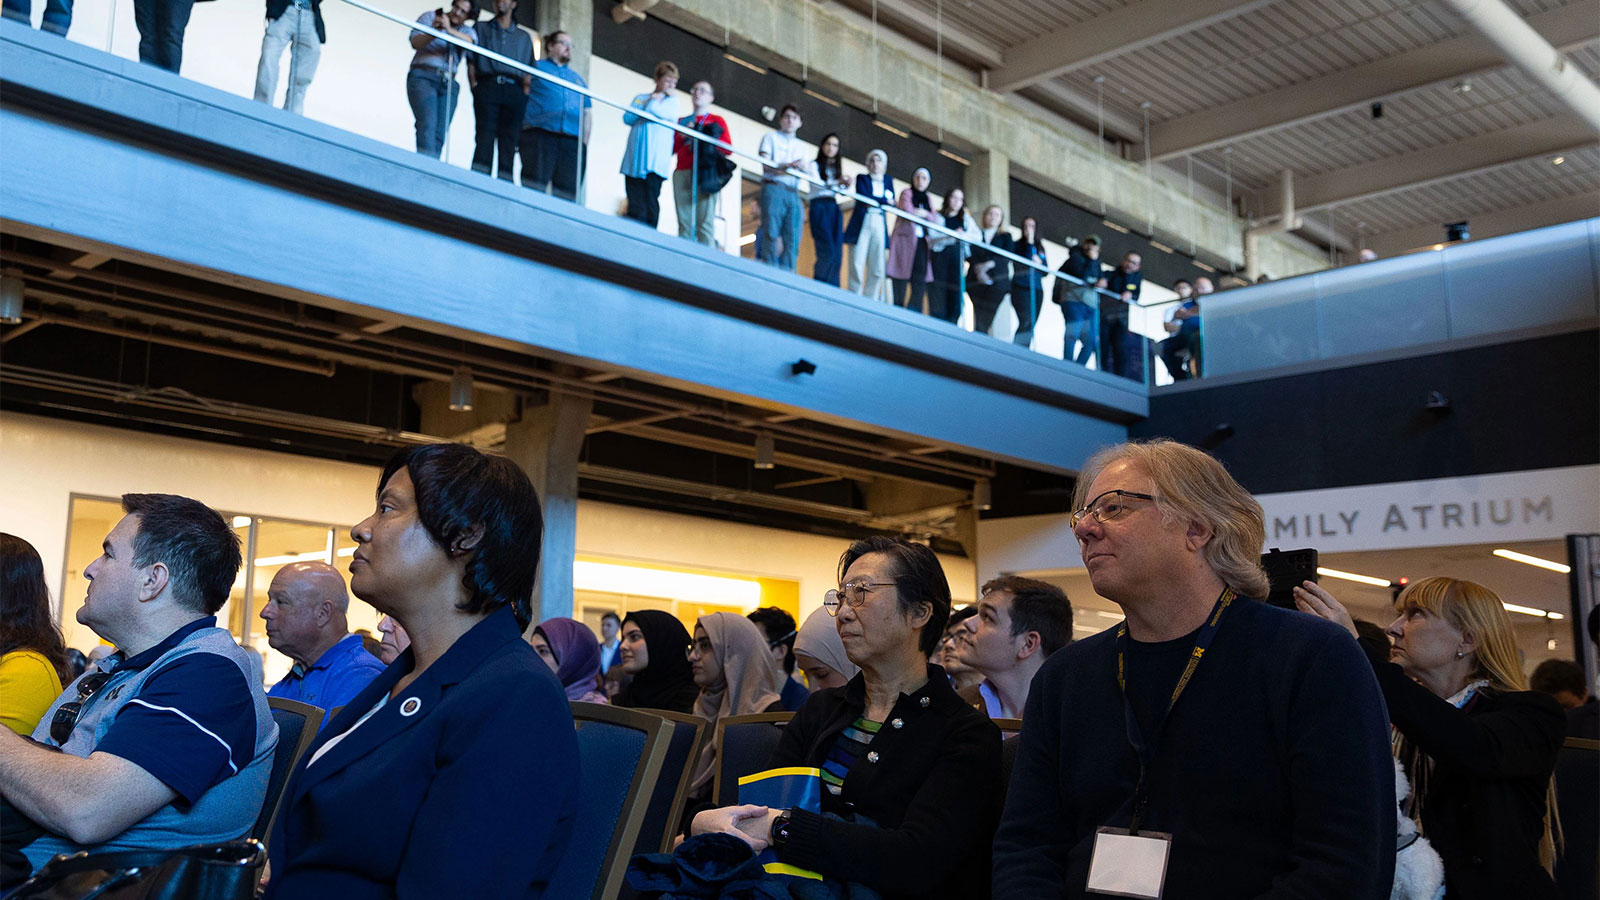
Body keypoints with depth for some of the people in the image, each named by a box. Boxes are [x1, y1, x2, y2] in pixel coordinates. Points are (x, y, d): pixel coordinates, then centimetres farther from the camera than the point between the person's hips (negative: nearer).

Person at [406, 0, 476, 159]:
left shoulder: (467, 31, 15)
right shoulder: (430, 17, 9)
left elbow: (469, 41, -11)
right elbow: (415, 42, -5)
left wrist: (449, 30, -30)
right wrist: (434, 33, -24)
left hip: (448, 83, 4)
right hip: (423, 76, -4)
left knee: (440, 132, -7)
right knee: (427, 125, -22)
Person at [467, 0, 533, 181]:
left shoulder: (524, 37, 25)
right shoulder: (481, 28, 22)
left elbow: (528, 74, 17)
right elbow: (471, 63, 12)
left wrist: (524, 95, 1)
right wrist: (474, 87, -2)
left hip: (514, 91, 2)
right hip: (487, 86, -2)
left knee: (509, 140, -7)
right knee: (484, 137, -13)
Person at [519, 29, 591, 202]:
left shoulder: (579, 79, 30)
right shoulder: (536, 67, 16)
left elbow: (587, 113, 25)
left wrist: (585, 141, 11)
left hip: (573, 141, 4)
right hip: (539, 134, -4)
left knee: (568, 193, -7)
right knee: (535, 188, -14)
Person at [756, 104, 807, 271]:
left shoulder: (801, 146, 26)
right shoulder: (771, 137, 12)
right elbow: (766, 166, -1)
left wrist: (803, 168, -10)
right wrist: (788, 166, -16)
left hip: (794, 194, 5)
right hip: (773, 189, -4)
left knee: (792, 237, -7)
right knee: (772, 234, -12)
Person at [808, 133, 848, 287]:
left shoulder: (837, 168, 24)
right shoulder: (815, 165, 7)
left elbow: (841, 190, 16)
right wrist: (837, 183, -26)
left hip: (834, 209, 6)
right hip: (820, 207, -6)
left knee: (837, 253, -6)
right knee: (827, 251, -19)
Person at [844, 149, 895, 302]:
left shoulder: (888, 180, 20)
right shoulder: (862, 178, 11)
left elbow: (892, 202, 8)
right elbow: (862, 197, -7)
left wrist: (872, 200, -6)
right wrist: (884, 200, -5)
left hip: (879, 225, 3)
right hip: (861, 223, -3)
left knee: (877, 268, -5)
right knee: (857, 263, -11)